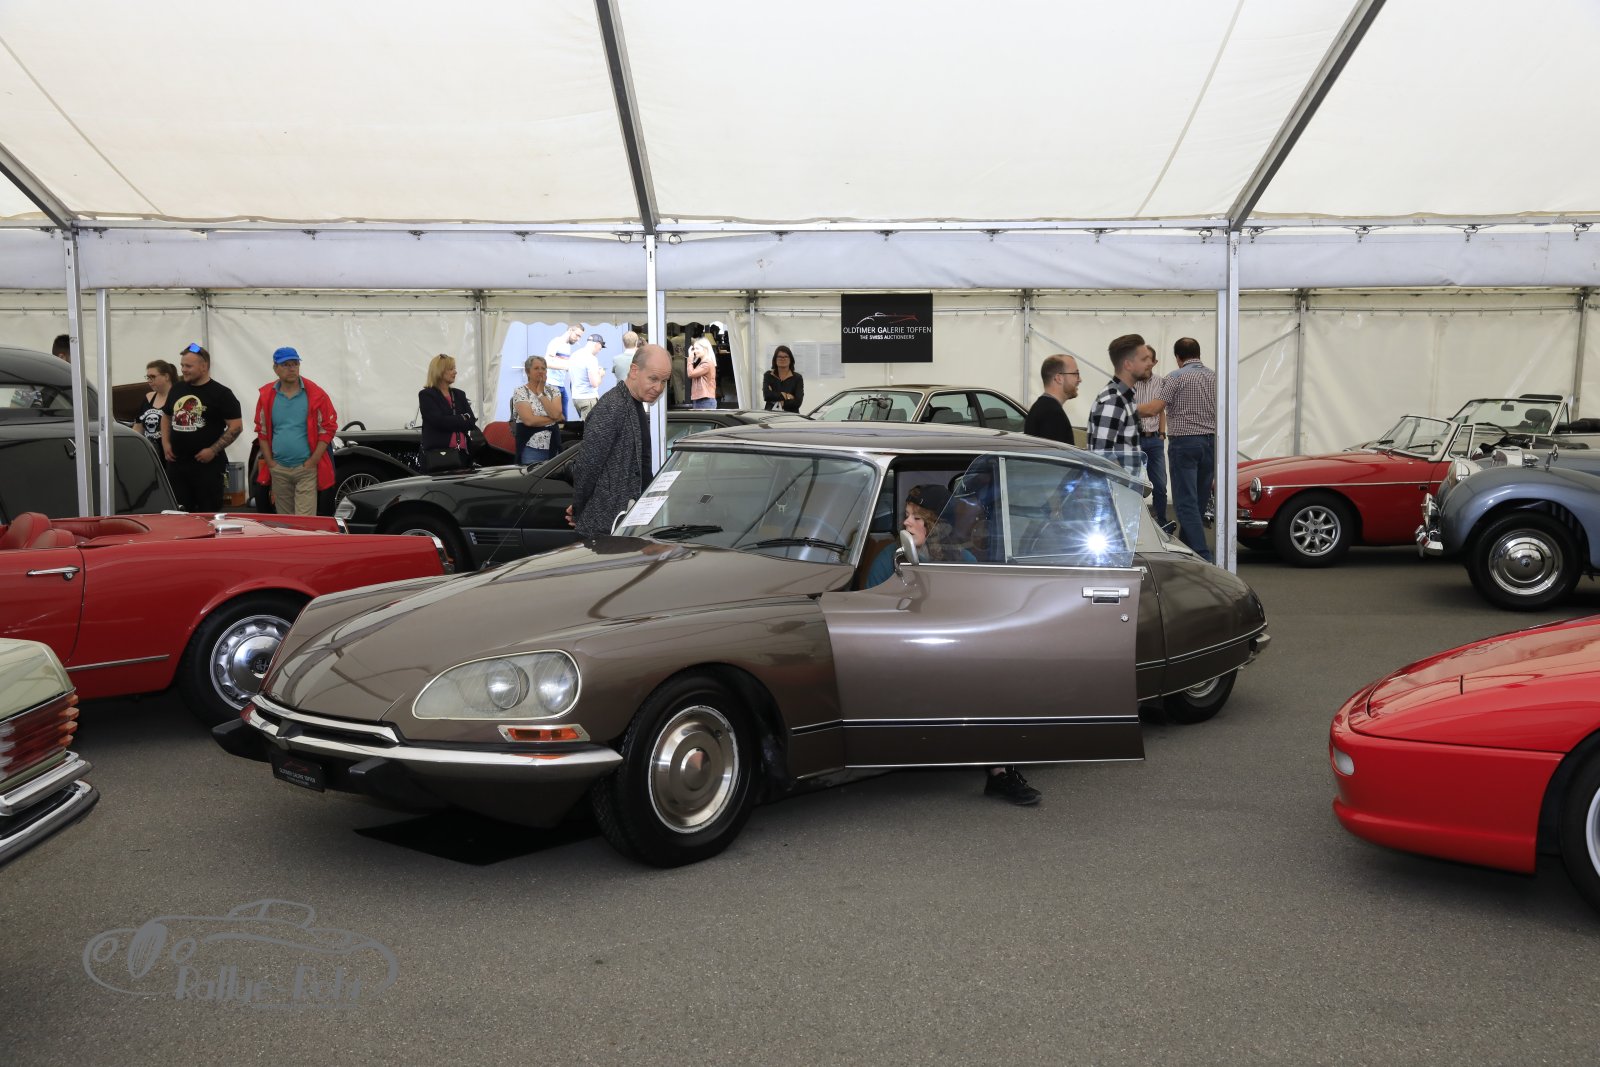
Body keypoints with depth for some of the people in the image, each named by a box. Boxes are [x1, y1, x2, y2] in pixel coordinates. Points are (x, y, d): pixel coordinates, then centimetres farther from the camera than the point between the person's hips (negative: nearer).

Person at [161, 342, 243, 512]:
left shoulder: (220, 393, -5)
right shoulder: (176, 390, 13)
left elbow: (236, 426, -9)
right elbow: (166, 417, 27)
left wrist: (213, 450, -15)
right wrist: (165, 443, 10)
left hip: (207, 465, -6)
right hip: (176, 463, 6)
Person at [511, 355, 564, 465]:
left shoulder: (554, 390, 8)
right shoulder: (520, 392, -3)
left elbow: (556, 414, -9)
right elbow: (529, 420, -15)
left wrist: (541, 393, -6)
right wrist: (554, 419, -6)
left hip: (553, 447, 3)